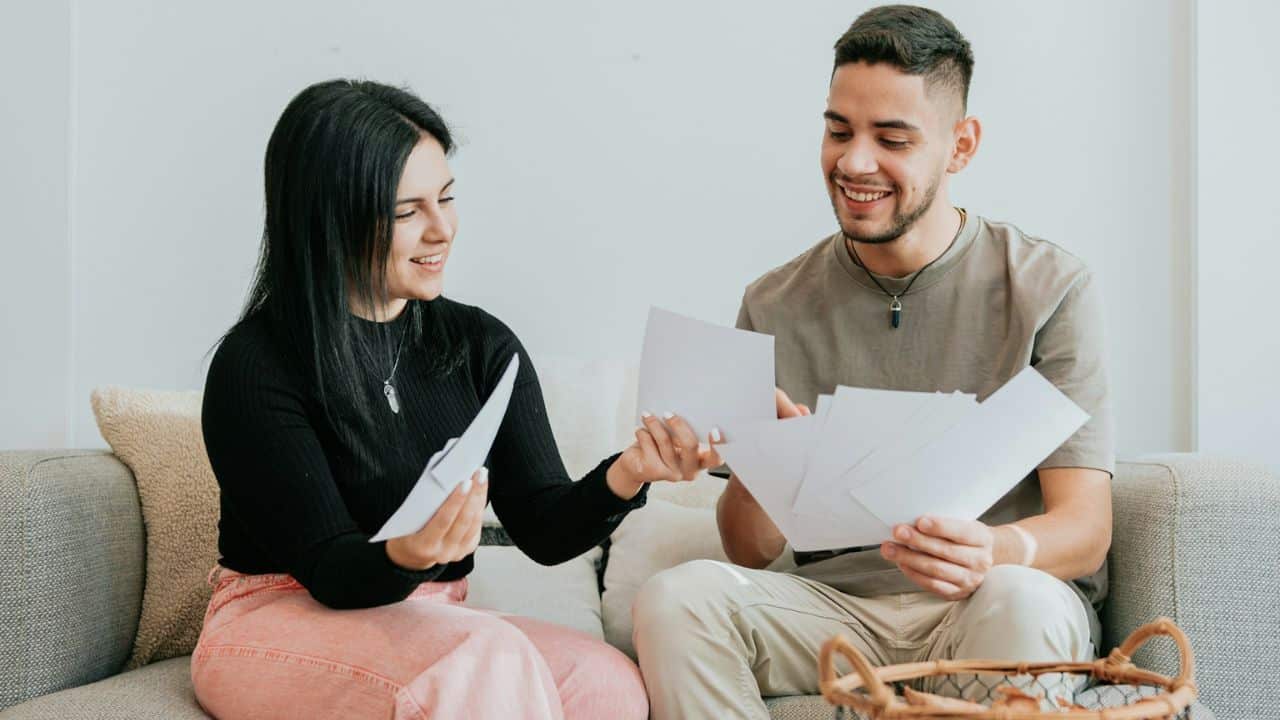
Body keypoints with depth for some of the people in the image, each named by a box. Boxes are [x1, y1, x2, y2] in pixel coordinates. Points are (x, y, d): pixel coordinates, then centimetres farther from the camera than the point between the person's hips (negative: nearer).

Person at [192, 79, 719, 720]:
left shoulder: (481, 346, 4)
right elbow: (332, 571, -14)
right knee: (491, 660, -34)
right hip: (280, 628, -5)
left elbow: (543, 529, -4)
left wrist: (624, 476, -24)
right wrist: (408, 557, -37)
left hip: (432, 620, 5)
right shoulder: (254, 366, -12)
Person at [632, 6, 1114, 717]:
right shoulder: (776, 305, 6)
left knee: (1018, 598, -37)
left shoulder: (1051, 288, -2)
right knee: (675, 595, -26)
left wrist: (996, 551, -32)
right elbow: (751, 555, 5)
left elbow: (1085, 527, -8)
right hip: (835, 609, 3)